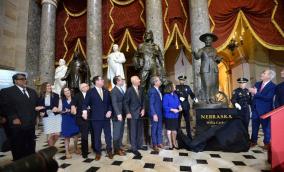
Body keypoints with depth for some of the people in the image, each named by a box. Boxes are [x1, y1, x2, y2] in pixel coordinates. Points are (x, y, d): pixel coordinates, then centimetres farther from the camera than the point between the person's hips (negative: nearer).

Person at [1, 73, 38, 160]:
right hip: (17, 125, -5)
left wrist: (35, 117, 8)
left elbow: (37, 104, 18)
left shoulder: (32, 91, 14)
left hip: (30, 124, 6)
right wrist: (13, 118, -18)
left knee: (31, 148, 16)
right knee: (18, 148, 6)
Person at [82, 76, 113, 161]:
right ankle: (98, 152, 25)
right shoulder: (90, 92, -2)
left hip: (106, 117, 3)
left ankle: (109, 151, 26)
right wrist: (84, 111, -21)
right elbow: (86, 103, -4)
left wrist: (109, 111, -4)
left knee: (108, 134, 9)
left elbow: (110, 103, 11)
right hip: (96, 117, -3)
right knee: (97, 136, 9)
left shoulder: (106, 91, 10)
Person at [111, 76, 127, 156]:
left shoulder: (121, 89, 13)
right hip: (118, 115, -8)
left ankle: (120, 146, 29)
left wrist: (124, 113, 11)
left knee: (121, 132, 15)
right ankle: (116, 149, 17)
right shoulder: (114, 91, -12)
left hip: (122, 114, 8)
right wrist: (118, 114, -26)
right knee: (117, 133, 4)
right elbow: (114, 103, -20)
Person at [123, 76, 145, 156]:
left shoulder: (140, 89, 8)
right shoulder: (129, 90, -11)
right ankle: (134, 148, 15)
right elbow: (125, 102, -10)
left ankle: (139, 145, 31)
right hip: (133, 114, -6)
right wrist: (128, 113, -14)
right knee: (133, 131, 2)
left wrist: (143, 109, 1)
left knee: (140, 130, 14)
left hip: (140, 113, 6)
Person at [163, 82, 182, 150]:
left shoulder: (175, 95, 7)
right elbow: (165, 106, -17)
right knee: (169, 130, 7)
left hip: (175, 115, 6)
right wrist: (173, 109, -23)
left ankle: (174, 143, 32)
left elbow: (178, 102, 16)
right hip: (169, 116, -6)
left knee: (174, 130, 15)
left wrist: (180, 106, -5)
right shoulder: (166, 96, -14)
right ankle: (170, 144, 22)